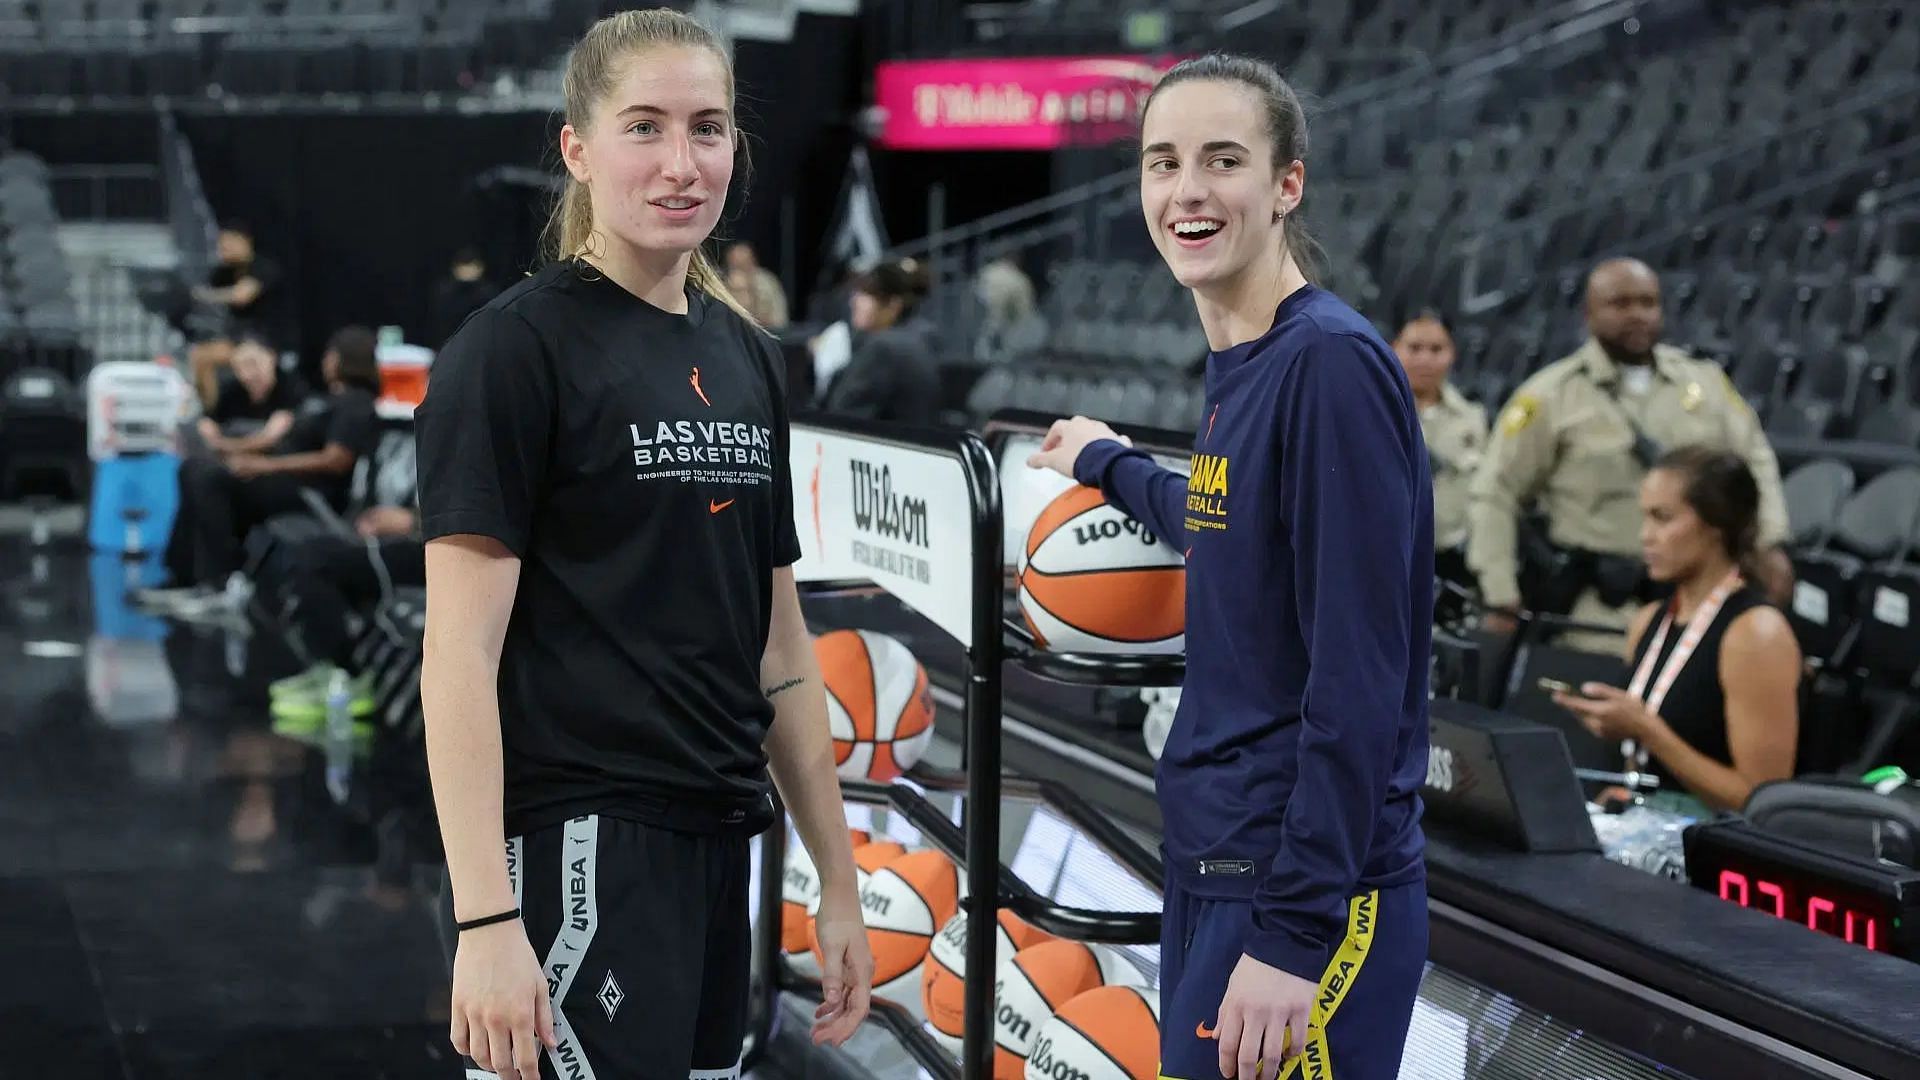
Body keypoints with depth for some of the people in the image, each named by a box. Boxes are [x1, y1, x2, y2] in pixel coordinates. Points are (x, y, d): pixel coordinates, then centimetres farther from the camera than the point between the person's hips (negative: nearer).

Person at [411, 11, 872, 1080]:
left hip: (715, 851, 7)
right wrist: (485, 920, -20)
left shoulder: (745, 356, 13)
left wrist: (839, 881, 15)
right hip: (575, 857, -7)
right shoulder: (517, 348, -8)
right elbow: (461, 652, -14)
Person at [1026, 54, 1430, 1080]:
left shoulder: (1332, 361, -16)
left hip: (1301, 891, -8)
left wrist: (1293, 934, -21)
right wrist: (1109, 464, 45)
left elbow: (1360, 678, -20)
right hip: (1209, 872, 8)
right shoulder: (1235, 371, 8)